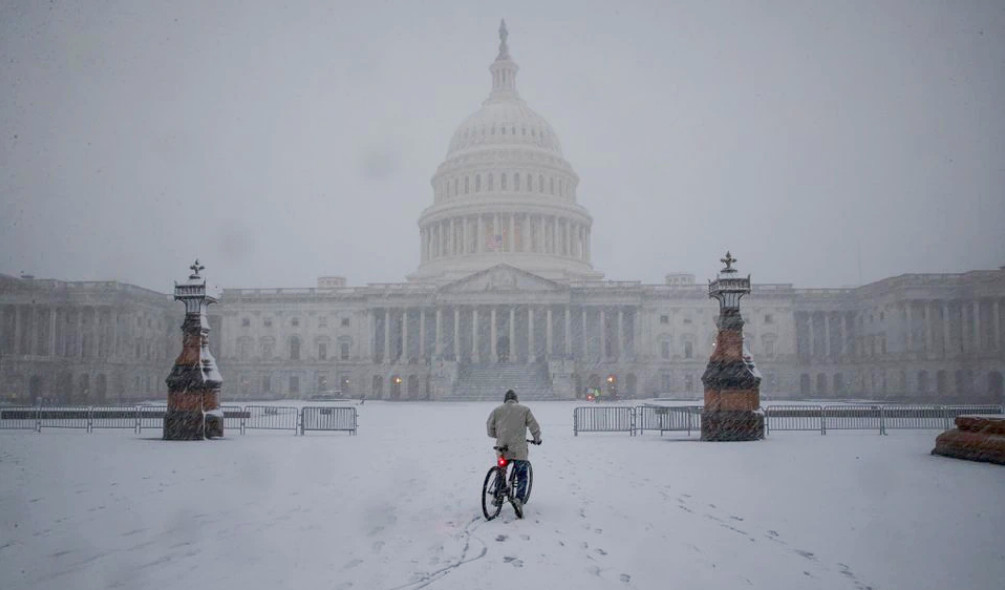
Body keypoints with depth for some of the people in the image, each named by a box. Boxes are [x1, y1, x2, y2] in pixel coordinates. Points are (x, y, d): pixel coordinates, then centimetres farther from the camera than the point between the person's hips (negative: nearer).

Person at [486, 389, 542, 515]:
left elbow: (489, 428, 9)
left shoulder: (497, 410, 8)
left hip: (502, 448, 2)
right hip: (519, 449, -2)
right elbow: (534, 426, 3)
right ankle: (519, 498, -18)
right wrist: (537, 439, 20)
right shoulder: (524, 410, 4)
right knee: (522, 476, 1)